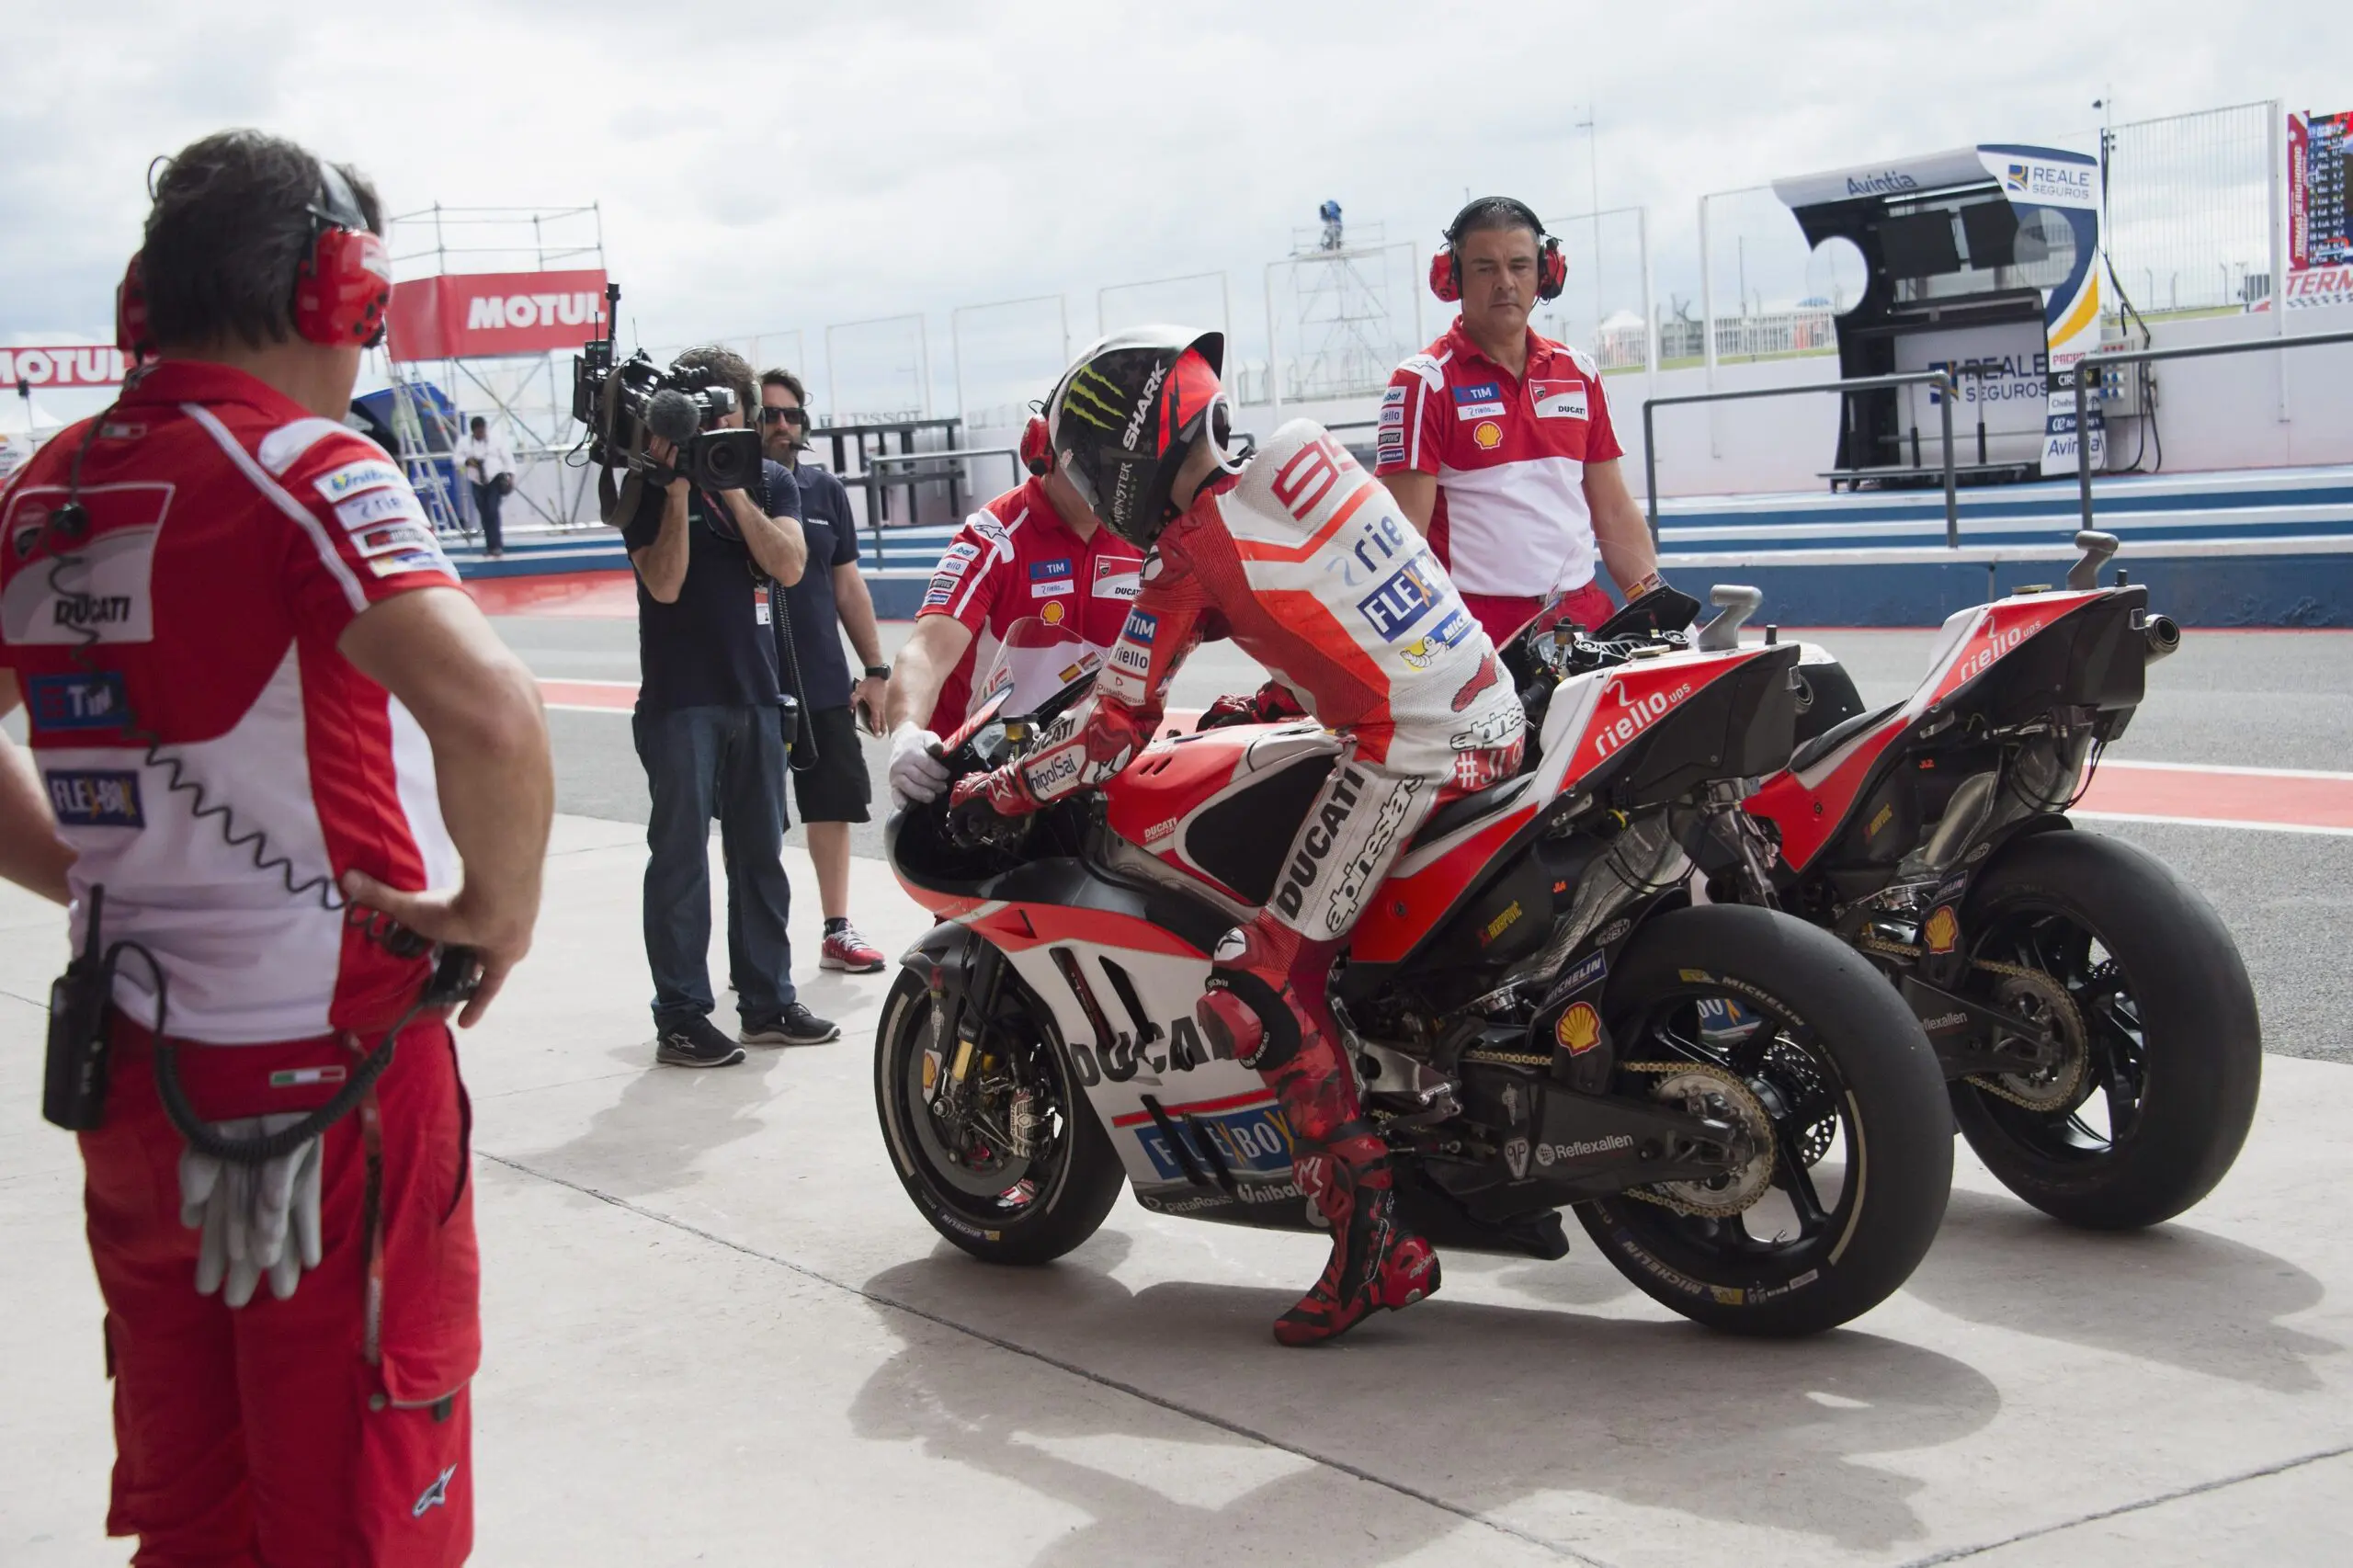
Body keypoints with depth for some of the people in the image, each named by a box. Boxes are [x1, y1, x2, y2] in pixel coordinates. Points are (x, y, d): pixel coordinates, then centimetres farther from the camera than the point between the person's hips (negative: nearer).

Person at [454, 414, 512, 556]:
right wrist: (467, 461, -18)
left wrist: (510, 475, -10)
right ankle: (490, 545, 16)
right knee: (484, 514, 6)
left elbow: (507, 459, 1)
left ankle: (496, 545, -17)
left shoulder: (496, 440, 0)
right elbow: (457, 459, 3)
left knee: (492, 511, -16)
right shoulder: (464, 443, 4)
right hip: (477, 483, 3)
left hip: (496, 479, -3)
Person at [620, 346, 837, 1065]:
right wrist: (679, 486, -18)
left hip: (755, 693, 5)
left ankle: (767, 1001, 19)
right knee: (680, 855, -4)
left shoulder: (770, 480, 8)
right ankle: (680, 1017, -1)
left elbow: (788, 566, -7)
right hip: (678, 700, -5)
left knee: (760, 853, 10)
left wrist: (732, 488, -13)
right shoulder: (649, 488, -3)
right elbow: (664, 583, -15)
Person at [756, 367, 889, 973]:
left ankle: (838, 931, 22)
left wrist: (875, 670, 10)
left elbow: (848, 584, 13)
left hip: (824, 685, 4)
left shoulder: (825, 490, 9)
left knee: (834, 806, 9)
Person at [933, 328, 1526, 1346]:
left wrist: (994, 796, 11)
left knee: (1259, 992, -7)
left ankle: (1376, 1246, -9)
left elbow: (1116, 731, -2)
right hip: (1496, 720, 9)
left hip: (1402, 753, -9)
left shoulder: (1190, 556, -6)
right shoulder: (1306, 459, 14)